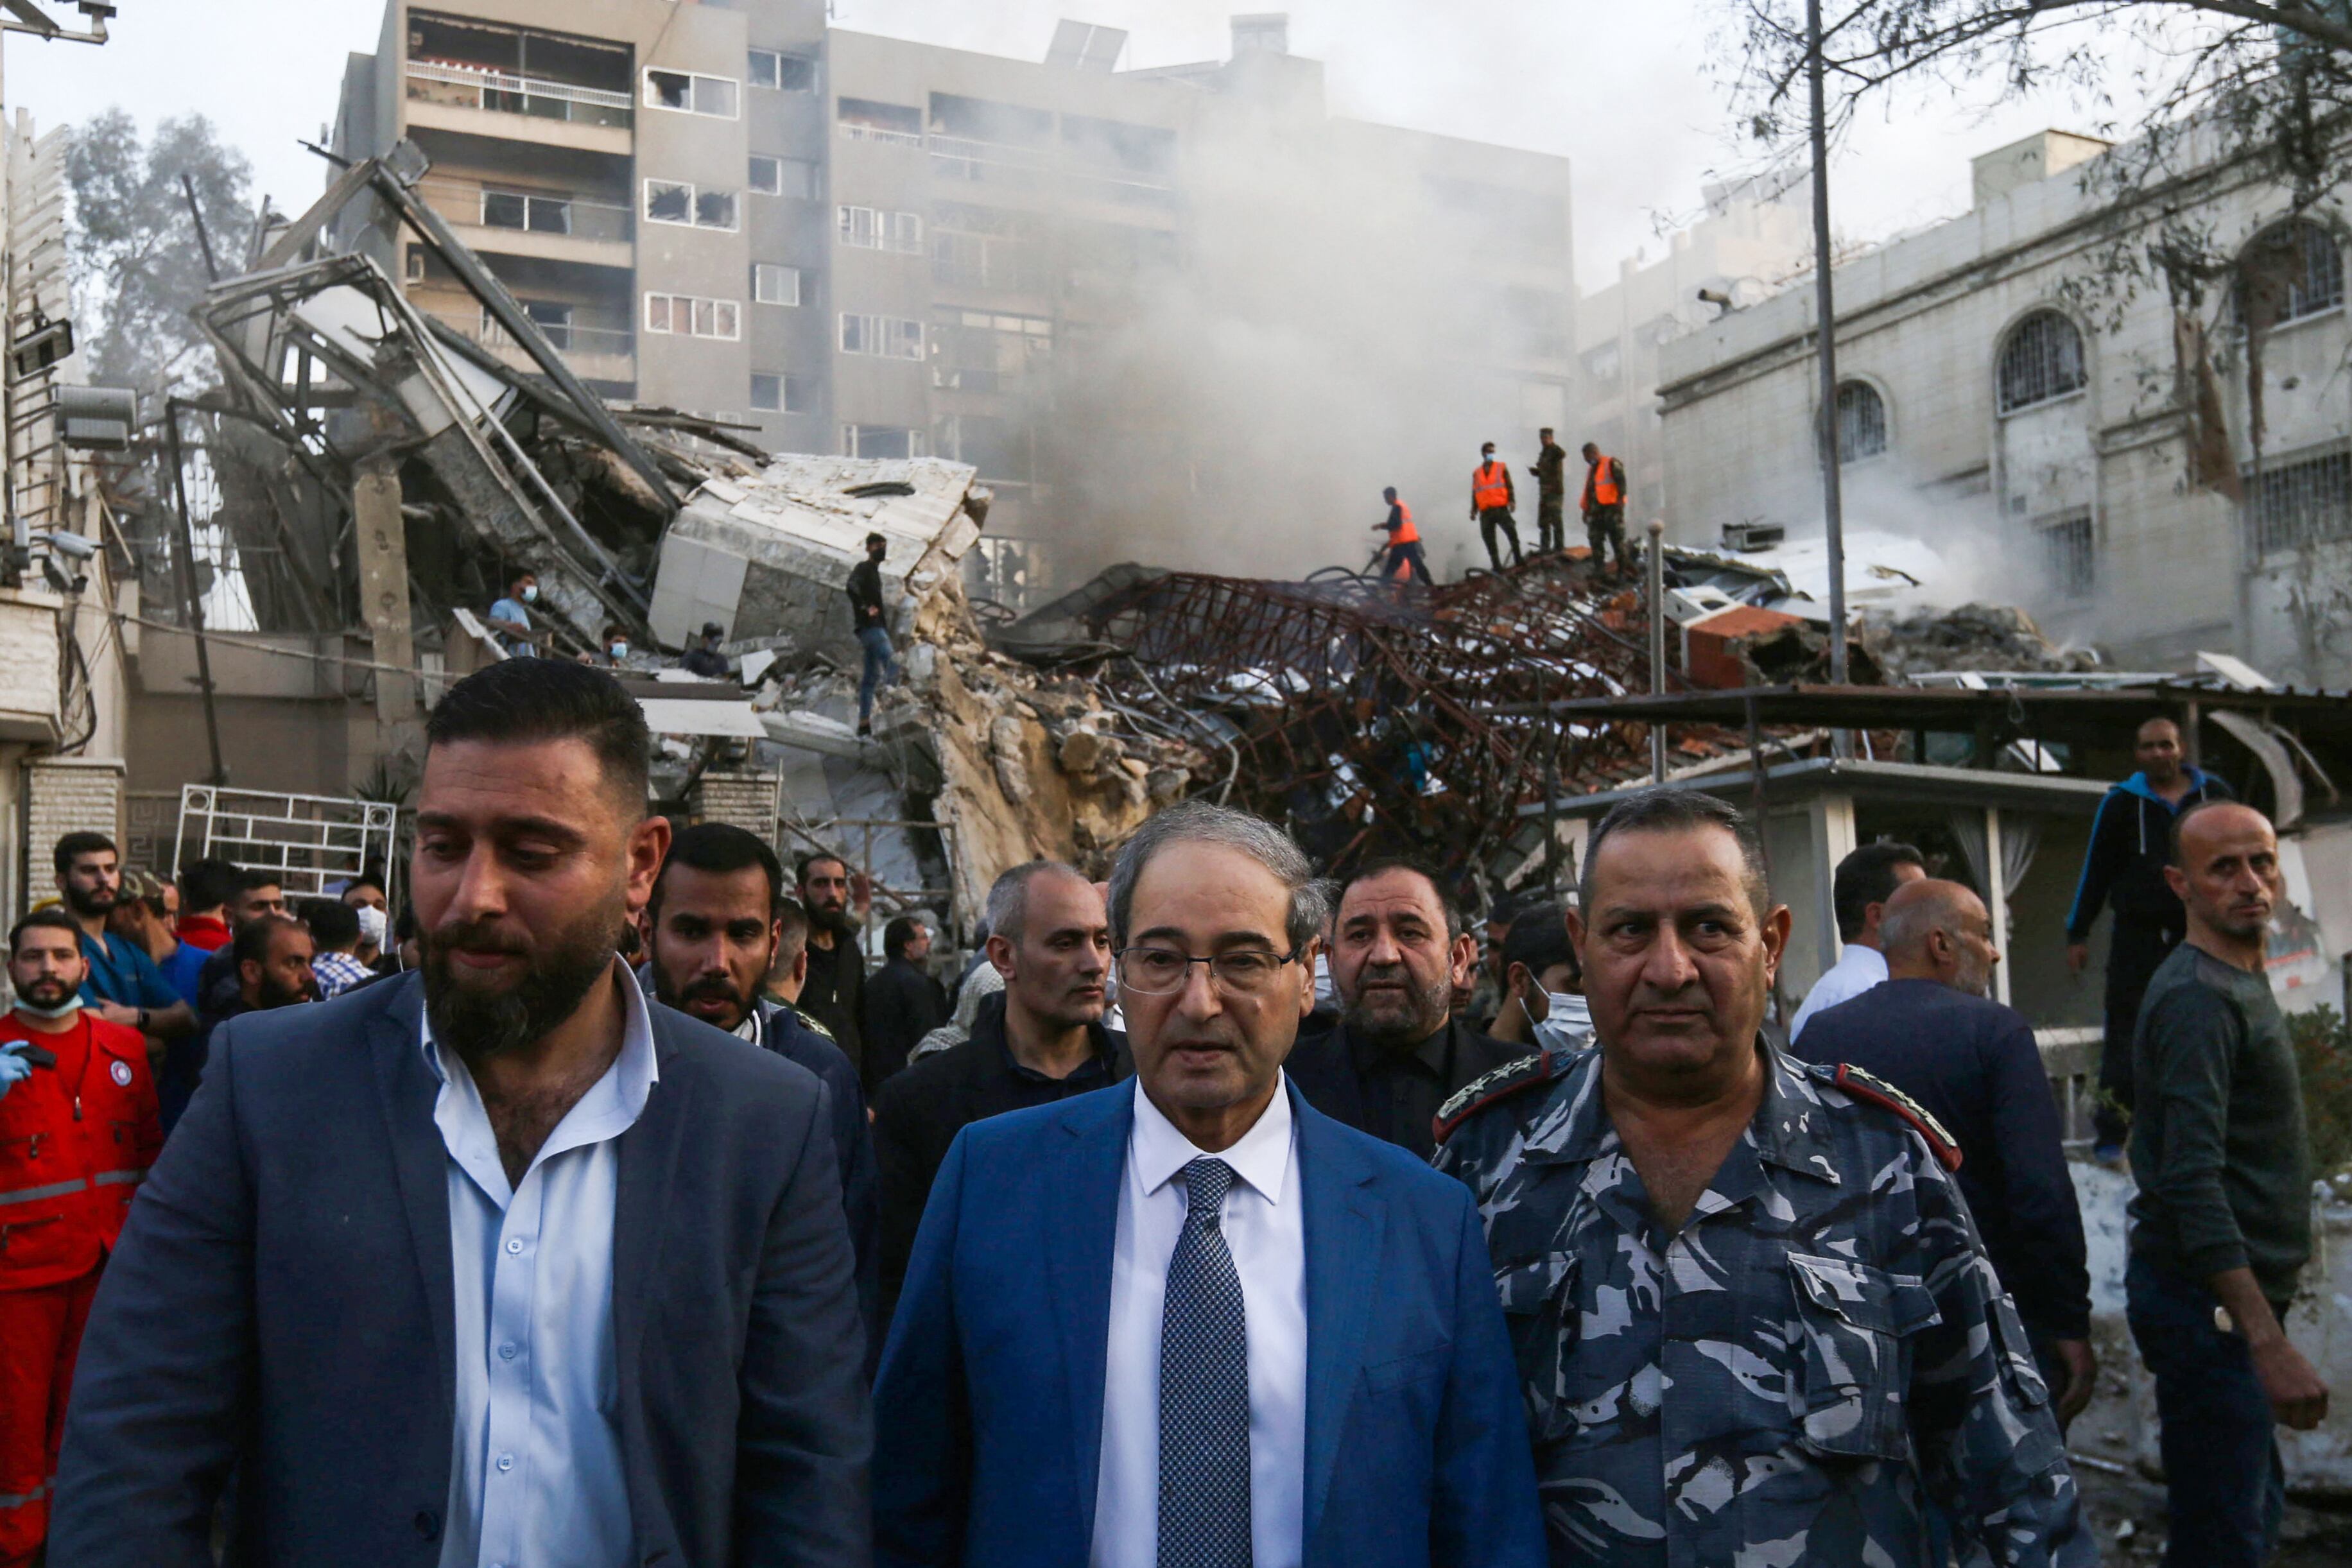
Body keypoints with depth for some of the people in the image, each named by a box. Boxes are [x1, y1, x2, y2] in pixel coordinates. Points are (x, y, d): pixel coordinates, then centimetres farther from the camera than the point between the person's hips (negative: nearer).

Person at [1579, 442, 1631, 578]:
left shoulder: (1612, 464, -4)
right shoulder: (1591, 469, 21)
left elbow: (1621, 481, -13)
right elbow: (1588, 490, 24)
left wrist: (1620, 499, -22)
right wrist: (1586, 510, 23)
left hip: (1612, 507, -8)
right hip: (1596, 510, 8)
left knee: (1617, 538, -7)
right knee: (1595, 539, 5)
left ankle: (1623, 569, -3)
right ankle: (1598, 569, 11)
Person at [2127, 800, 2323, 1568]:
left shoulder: (2241, 983, 14)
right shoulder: (2198, 998, -18)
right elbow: (2191, 1183, -26)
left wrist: (2265, 1325, 14)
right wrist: (2269, 1343, -29)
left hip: (2235, 1300, 10)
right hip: (2208, 1305, -10)